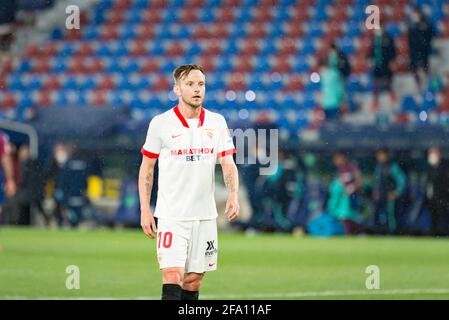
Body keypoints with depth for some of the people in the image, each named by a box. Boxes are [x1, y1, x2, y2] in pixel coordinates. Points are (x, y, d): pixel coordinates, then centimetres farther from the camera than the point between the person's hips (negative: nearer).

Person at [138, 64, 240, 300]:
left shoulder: (217, 122, 5)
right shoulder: (161, 123, -3)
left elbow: (228, 164, 3)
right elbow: (146, 168, 4)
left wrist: (233, 195, -16)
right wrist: (145, 210, -2)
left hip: (205, 216, 3)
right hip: (171, 216, -3)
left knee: (194, 280, 6)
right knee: (172, 277, -15)